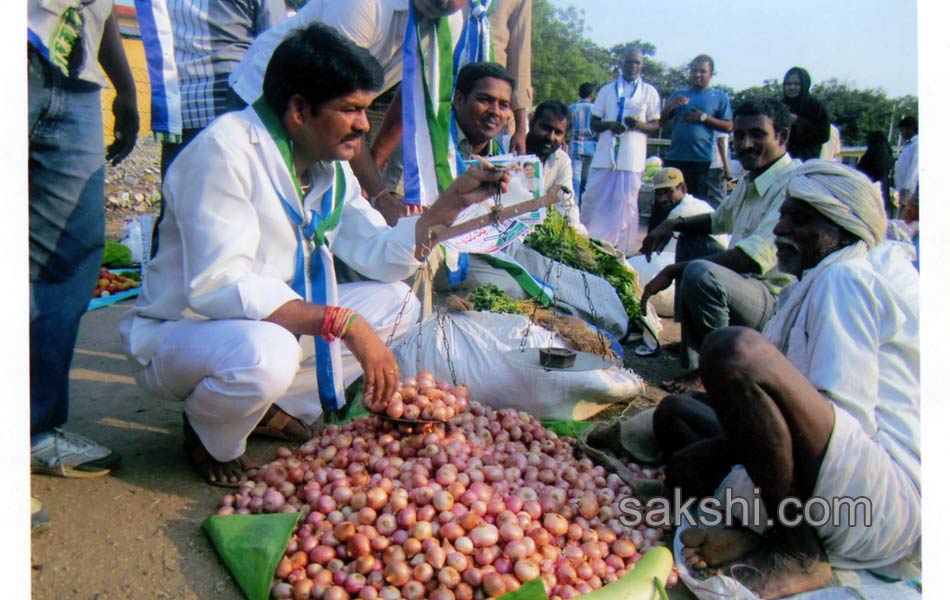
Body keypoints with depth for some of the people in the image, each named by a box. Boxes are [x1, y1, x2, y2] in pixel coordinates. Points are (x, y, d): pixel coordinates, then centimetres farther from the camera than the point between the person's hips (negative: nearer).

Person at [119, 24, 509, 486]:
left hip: (272, 323, 8)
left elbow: (381, 255, 2)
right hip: (178, 334, -8)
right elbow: (217, 287, -33)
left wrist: (451, 203, -10)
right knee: (265, 351, -40)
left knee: (396, 301, 2)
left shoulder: (331, 166, 2)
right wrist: (344, 323, -36)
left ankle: (280, 407, 4)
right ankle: (210, 438, -5)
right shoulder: (225, 150, -24)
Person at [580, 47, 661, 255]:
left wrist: (638, 125, -15)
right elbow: (593, 123, 12)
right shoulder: (607, 90, 13)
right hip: (604, 155, 1)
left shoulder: (649, 92, 9)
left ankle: (622, 249, 6)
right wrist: (608, 124, -10)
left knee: (627, 203, -1)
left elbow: (655, 125, 7)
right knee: (592, 199, 1)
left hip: (632, 157, -1)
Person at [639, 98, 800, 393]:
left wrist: (673, 271, -27)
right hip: (744, 285, 10)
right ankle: (693, 365, 15)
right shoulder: (749, 181, 13)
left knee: (701, 273, -33)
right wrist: (673, 224, 14)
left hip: (776, 300, -10)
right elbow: (721, 219, 34)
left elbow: (758, 255, -28)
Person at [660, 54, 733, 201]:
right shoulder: (679, 94, 14)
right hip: (674, 158, 3)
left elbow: (728, 127, -1)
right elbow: (661, 121, 10)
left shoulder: (720, 97, 5)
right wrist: (671, 105, -8)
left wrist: (703, 117, -10)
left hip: (701, 159, -3)